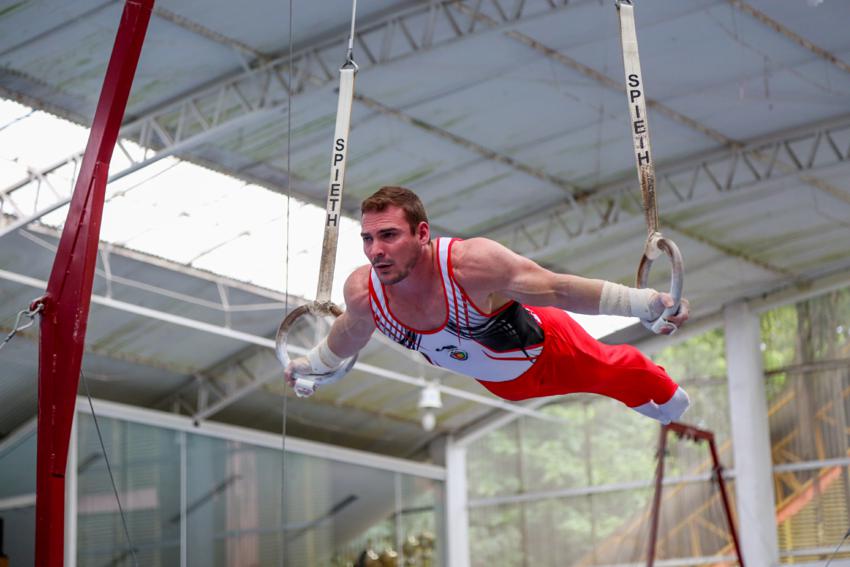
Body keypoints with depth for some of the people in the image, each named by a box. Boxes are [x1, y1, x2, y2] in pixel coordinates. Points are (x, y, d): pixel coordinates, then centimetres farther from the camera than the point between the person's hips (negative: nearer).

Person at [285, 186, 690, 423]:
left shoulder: (471, 263, -45)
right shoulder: (363, 291, -29)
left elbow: (558, 289, -39)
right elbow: (352, 331, -3)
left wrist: (647, 304, -45)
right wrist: (315, 364, 15)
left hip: (547, 349, -4)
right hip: (497, 383, 5)